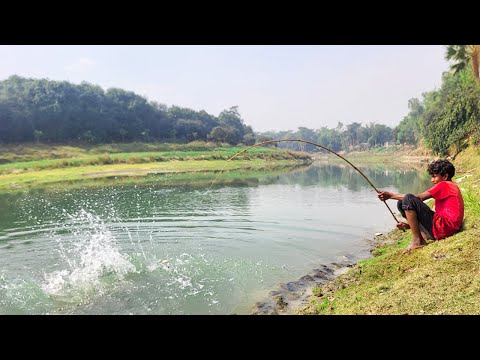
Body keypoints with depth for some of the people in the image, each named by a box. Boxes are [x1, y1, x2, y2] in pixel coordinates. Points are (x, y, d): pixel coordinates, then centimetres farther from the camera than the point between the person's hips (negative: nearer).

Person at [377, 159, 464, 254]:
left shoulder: (444, 185, -5)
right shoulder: (451, 187, 25)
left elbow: (419, 198, -14)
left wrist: (392, 195, -12)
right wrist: (409, 225, 11)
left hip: (443, 227, -10)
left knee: (408, 199, -21)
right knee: (402, 204, 9)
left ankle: (417, 241, -15)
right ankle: (422, 239, -1)